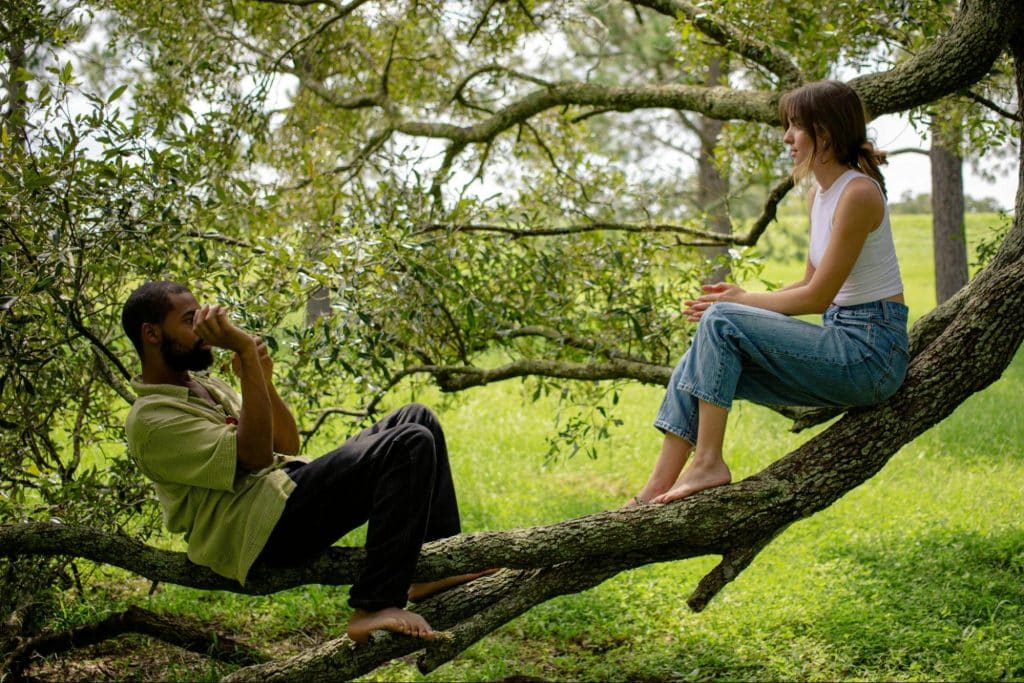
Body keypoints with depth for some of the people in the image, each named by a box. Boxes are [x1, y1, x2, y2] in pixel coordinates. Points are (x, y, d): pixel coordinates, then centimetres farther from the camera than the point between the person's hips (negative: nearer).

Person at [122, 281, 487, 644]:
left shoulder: (205, 386, 19)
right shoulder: (151, 419, -12)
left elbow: (287, 445, 16)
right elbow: (253, 457, -22)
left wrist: (264, 381, -3)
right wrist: (247, 353, -23)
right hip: (264, 529, -10)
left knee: (416, 419, 7)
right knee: (409, 445, -23)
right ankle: (374, 606, -27)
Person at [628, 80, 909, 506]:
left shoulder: (858, 193, -16)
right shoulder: (818, 195, 12)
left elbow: (817, 296, -16)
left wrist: (742, 302, -6)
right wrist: (742, 300, 2)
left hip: (870, 351, -9)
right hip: (840, 340, 9)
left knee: (721, 323, -20)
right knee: (704, 359, -7)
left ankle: (708, 463, -16)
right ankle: (656, 491, -9)